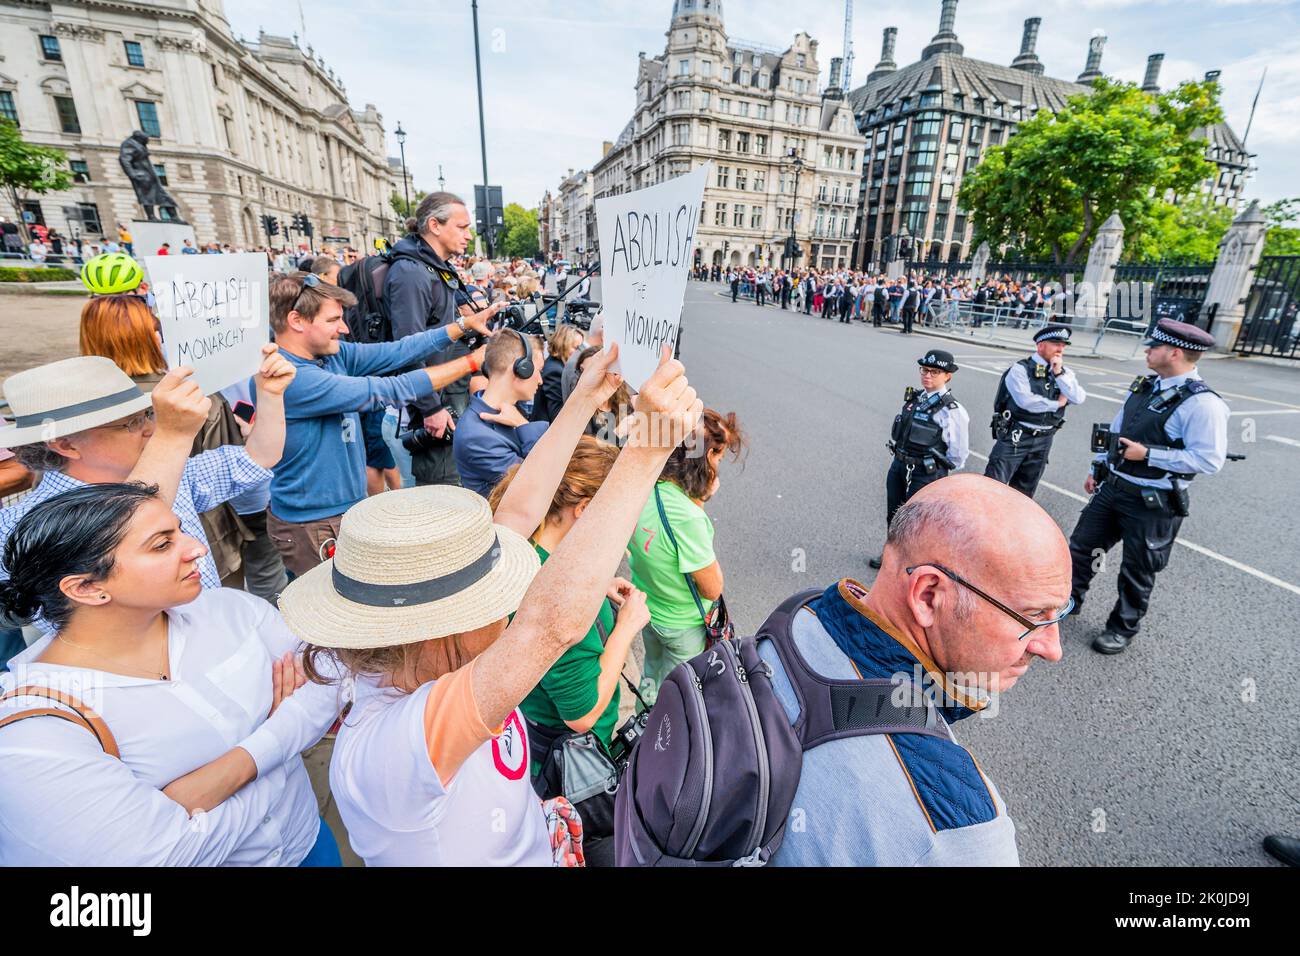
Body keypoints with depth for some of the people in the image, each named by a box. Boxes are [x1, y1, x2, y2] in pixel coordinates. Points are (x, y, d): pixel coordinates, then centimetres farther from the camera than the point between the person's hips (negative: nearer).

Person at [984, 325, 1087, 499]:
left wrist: (1059, 373, -11)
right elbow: (1026, 401, -21)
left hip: (1043, 440, 6)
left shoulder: (1065, 373, 9)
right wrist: (1057, 403, -7)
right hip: (1016, 437, -6)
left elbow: (1079, 399, -6)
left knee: (1024, 491, 16)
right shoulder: (1021, 369, -9)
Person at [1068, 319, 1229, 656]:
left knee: (1137, 572, 10)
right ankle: (1070, 599, 34)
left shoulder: (1201, 403, -19)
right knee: (1081, 545, 15)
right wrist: (1098, 469, 17)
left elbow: (1209, 460, -22)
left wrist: (1147, 454, -22)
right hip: (1112, 489, 7)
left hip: (1152, 504, -7)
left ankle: (1123, 628, 29)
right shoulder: (1143, 387, 5)